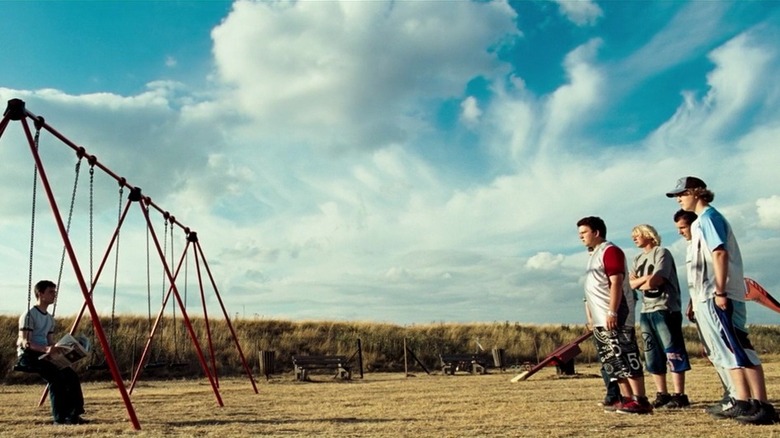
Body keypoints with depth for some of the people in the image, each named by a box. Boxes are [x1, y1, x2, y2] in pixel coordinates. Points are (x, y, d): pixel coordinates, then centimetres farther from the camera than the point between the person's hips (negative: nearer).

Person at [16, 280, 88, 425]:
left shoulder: (50, 318, 15)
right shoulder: (29, 315, -10)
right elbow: (25, 343, -18)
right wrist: (45, 349, -32)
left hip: (44, 355, 7)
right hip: (28, 355, -7)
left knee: (71, 375, -13)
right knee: (56, 376, -28)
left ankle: (73, 414, -9)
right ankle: (60, 417, -22)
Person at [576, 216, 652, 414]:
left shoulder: (610, 251, -9)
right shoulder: (594, 254, 20)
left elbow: (616, 283, -17)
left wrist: (612, 312, -23)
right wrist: (594, 317, 19)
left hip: (615, 317, -10)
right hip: (600, 320, 10)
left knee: (626, 358, -7)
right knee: (612, 361, 10)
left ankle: (640, 401, -3)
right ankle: (627, 398, 16)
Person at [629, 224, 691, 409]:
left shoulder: (661, 253, -4)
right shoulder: (637, 259, 18)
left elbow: (655, 280, -15)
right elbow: (630, 283, 5)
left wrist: (639, 284, 1)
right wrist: (646, 278, -10)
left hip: (665, 309, -8)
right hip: (646, 311, 8)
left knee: (673, 352, -6)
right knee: (653, 355, 9)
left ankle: (679, 395, -3)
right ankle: (662, 394, 15)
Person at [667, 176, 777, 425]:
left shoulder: (708, 217, -8)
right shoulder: (700, 221, 20)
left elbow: (720, 254, -18)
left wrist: (720, 291, -23)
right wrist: (695, 300, 19)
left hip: (717, 297, -10)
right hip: (706, 297, 10)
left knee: (739, 350, -9)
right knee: (728, 353, 12)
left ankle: (762, 405, -6)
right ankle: (742, 402, 17)